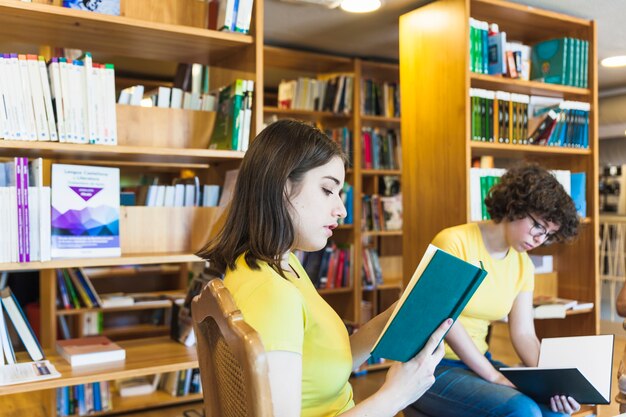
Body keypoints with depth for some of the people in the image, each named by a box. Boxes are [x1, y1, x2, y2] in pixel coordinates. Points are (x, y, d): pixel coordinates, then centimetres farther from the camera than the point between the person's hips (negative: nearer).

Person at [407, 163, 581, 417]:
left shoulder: (523, 265, 7)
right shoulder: (455, 242, -15)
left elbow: (524, 334, 3)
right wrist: (495, 377, -23)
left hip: (477, 364, 7)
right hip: (432, 367, -7)